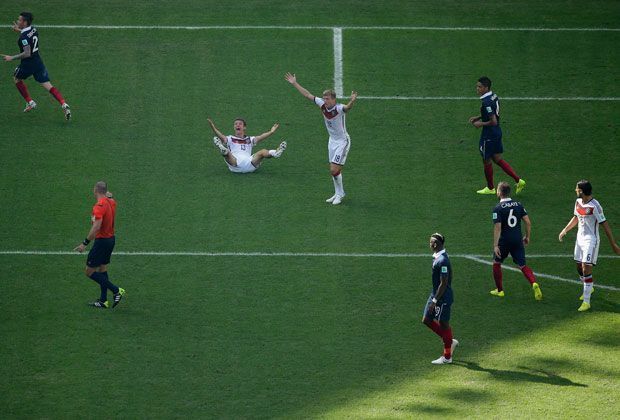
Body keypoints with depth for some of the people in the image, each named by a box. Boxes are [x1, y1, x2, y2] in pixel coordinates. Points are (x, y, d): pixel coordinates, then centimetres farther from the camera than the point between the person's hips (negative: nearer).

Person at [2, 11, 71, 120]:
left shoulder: (24, 37, -22)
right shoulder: (33, 29, 3)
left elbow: (27, 53, -27)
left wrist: (12, 58, -20)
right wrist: (19, 30, 28)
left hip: (27, 64, -7)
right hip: (38, 62, 7)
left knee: (17, 79, 24)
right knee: (48, 86, 2)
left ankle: (30, 102, 23)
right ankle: (64, 104, -15)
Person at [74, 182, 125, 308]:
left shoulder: (100, 206, -22)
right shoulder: (111, 202, 4)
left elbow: (96, 227, -30)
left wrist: (85, 243, -27)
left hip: (101, 240, -9)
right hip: (111, 239, 9)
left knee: (90, 272, -2)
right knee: (102, 269, 17)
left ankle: (116, 290, -5)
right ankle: (103, 301, 20)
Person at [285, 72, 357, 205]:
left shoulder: (338, 108, -25)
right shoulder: (323, 105, -6)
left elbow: (347, 108, -48)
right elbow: (308, 95, 3)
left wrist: (352, 101, -71)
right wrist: (295, 83, 6)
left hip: (342, 141, -7)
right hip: (332, 140, 7)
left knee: (334, 170, -10)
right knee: (334, 170, 12)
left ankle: (340, 193, 10)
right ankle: (338, 194, 26)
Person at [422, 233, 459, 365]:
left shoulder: (442, 261, -24)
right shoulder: (436, 257, 7)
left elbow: (444, 283, -24)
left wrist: (435, 301, -21)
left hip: (443, 297, -10)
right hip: (435, 294, 10)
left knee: (443, 323, 1)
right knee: (427, 320, 13)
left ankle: (447, 357, 13)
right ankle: (450, 341, 26)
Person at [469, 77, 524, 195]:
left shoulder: (486, 102, -26)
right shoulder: (494, 96, 4)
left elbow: (493, 121, -27)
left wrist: (480, 124, -14)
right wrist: (478, 117, 14)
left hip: (489, 135, -9)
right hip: (497, 132, 9)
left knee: (487, 161, 9)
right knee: (497, 159, 16)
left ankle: (490, 188, 24)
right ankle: (518, 180, 11)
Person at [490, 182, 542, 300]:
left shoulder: (498, 208, -11)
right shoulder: (518, 205, 3)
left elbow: (497, 227, -17)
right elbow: (528, 222, 2)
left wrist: (495, 245, -17)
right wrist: (527, 237, 14)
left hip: (504, 241, -4)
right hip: (518, 240, 4)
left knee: (496, 263, 19)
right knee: (522, 265, 7)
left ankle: (499, 290, 24)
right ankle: (534, 284, -19)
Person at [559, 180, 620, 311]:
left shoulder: (594, 206, -21)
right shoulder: (578, 202, 4)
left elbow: (604, 224, -18)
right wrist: (565, 230, 16)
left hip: (591, 240, -8)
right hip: (580, 238, 8)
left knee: (586, 269, -13)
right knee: (579, 267, 16)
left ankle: (586, 302, -9)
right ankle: (589, 288, 45)